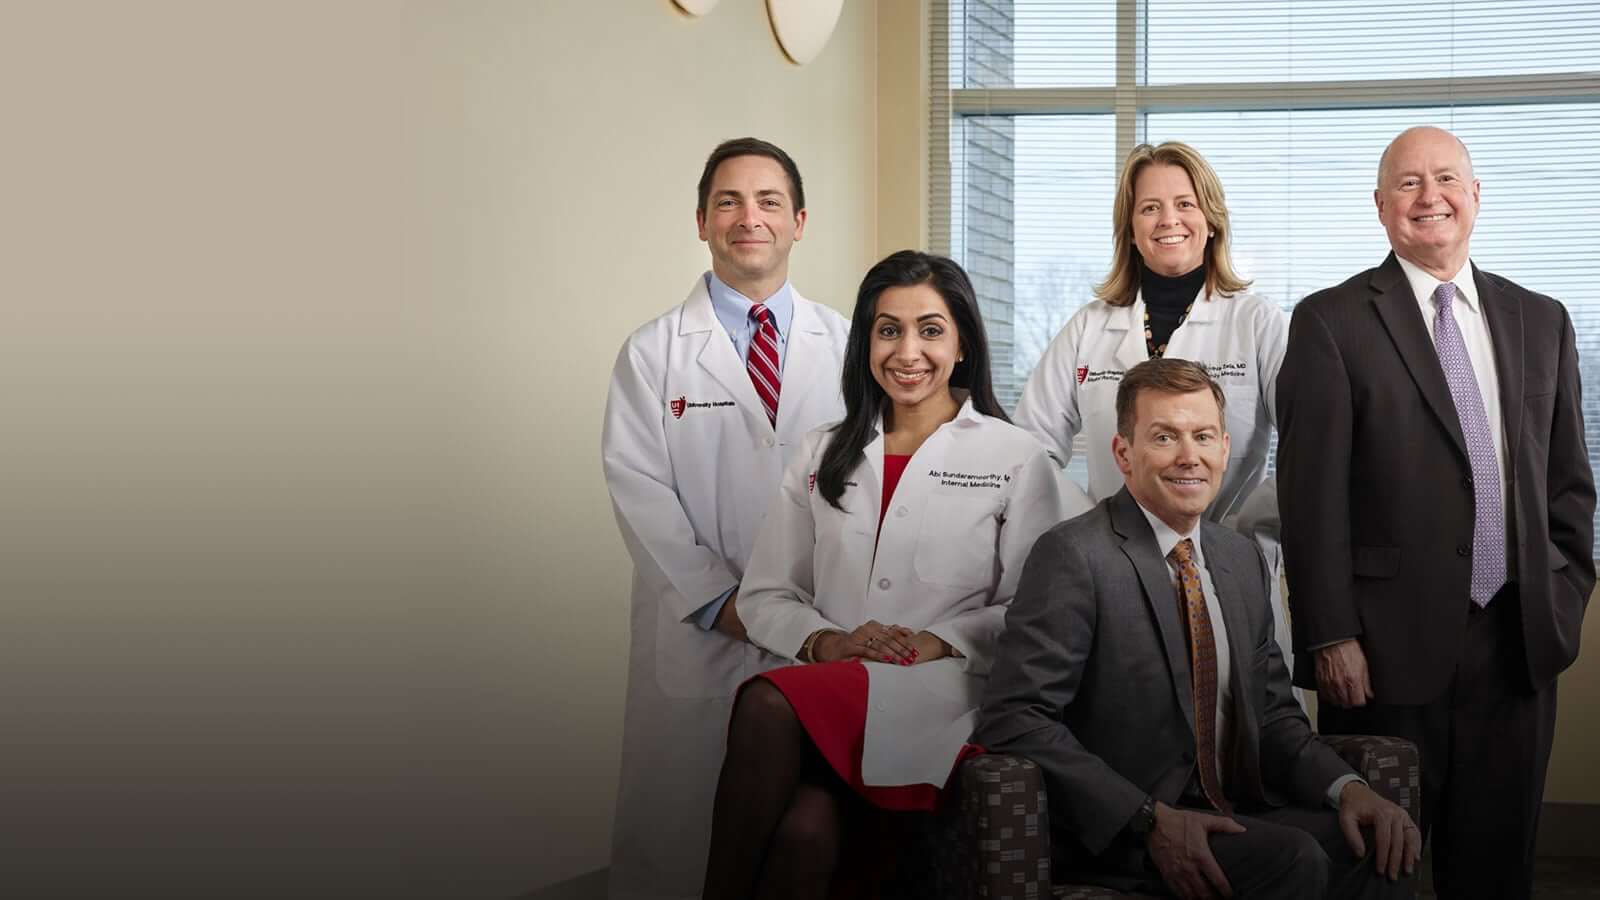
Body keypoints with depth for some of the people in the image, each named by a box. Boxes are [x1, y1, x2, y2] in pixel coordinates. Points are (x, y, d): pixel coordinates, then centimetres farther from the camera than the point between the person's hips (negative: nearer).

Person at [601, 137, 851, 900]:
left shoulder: (845, 345, 7)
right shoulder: (653, 353, 2)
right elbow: (640, 491, -4)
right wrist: (721, 600, -11)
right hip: (700, 630, -1)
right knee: (680, 819, 4)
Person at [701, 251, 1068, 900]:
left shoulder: (1015, 458, 9)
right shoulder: (825, 455, 20)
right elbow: (763, 598, 16)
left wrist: (940, 641, -12)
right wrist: (827, 641, -4)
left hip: (943, 696, -3)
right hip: (827, 689, 3)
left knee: (767, 706, -33)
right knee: (805, 829, -34)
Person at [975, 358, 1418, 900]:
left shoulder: (1243, 560, 15)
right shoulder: (1073, 556, -8)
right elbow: (1012, 719, -16)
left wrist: (1346, 788, -3)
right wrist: (1149, 820, -23)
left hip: (1239, 817, 7)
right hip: (1120, 838, -6)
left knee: (1382, 847, -19)